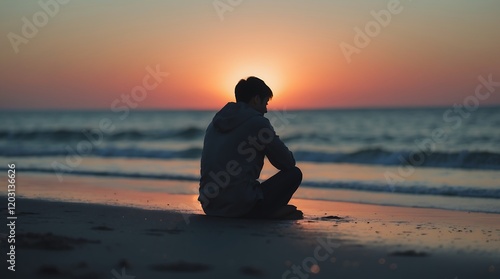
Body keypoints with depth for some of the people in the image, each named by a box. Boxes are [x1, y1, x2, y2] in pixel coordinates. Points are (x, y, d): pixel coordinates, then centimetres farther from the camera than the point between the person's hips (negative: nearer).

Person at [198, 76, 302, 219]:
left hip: (210, 207, 7)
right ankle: (259, 215, -3)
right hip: (240, 206, -7)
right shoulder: (258, 123, -5)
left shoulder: (215, 123, 16)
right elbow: (288, 163, 3)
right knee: (294, 173, 8)